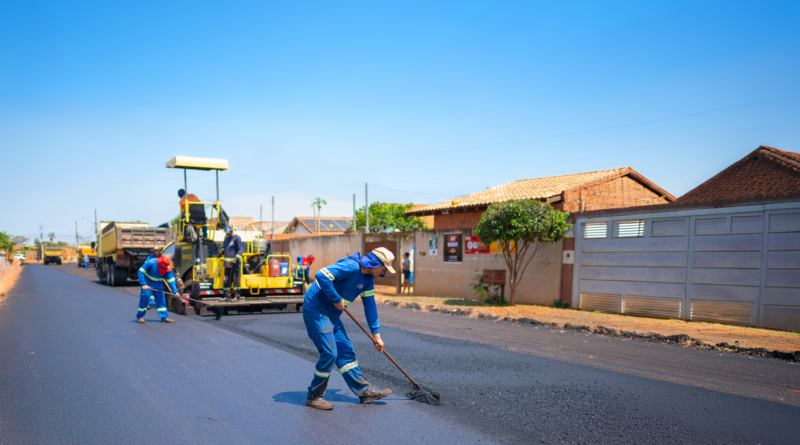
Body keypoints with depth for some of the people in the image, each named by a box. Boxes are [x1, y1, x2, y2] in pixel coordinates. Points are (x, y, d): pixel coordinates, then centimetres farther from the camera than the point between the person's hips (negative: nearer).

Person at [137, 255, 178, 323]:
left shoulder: (168, 269, -15)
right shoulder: (151, 262, -26)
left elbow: (171, 280, -12)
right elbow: (141, 271, -20)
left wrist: (175, 291, -20)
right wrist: (143, 284, -24)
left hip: (158, 285, 4)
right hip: (148, 284, -4)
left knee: (161, 299, 1)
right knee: (144, 298, -8)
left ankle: (164, 317, 5)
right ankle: (139, 317, 10)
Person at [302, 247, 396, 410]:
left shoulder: (368, 278, 8)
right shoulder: (351, 266, -23)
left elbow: (370, 305, 14)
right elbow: (321, 275, -31)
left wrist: (376, 334, 14)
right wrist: (336, 300, -23)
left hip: (331, 314, 10)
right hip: (315, 310, -10)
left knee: (345, 351, 11)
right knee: (329, 354, -10)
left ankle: (364, 391, 18)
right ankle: (314, 397, 7)